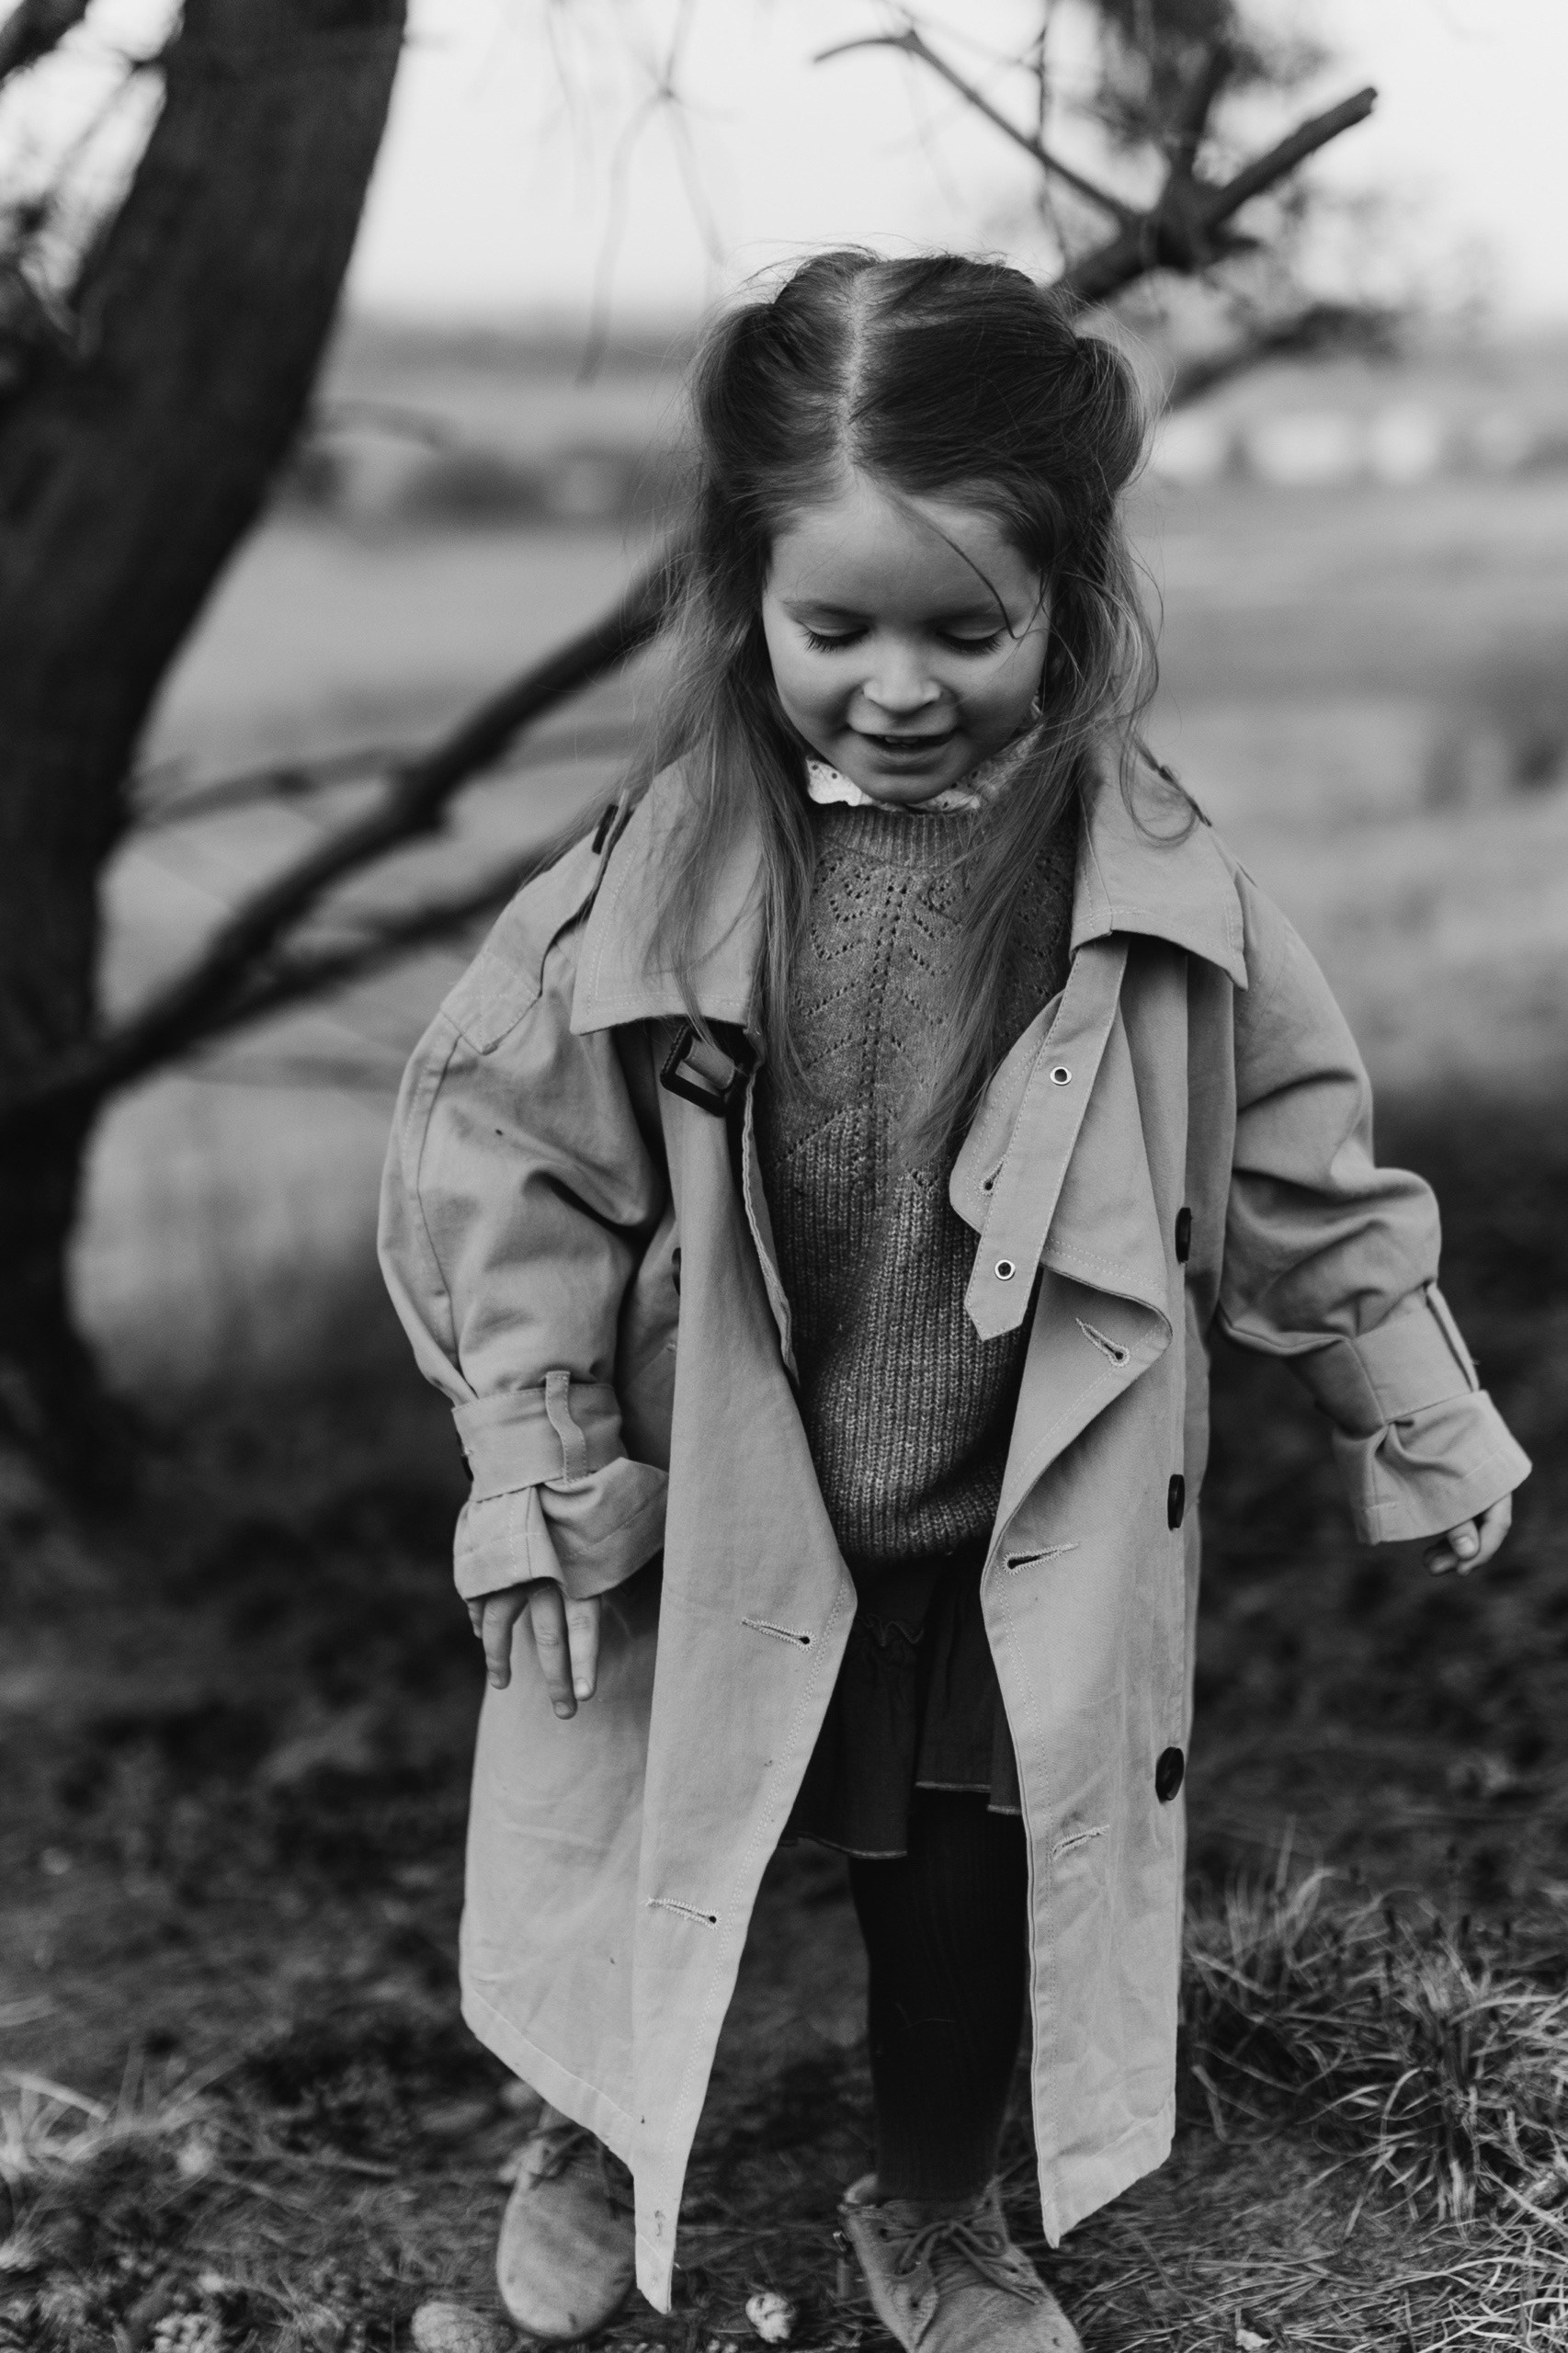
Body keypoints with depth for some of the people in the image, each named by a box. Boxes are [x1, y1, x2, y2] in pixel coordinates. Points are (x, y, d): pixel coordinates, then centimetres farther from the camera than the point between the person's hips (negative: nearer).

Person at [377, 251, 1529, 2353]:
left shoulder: (1150, 881, -11)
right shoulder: (663, 872, -14)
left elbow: (1300, 1171, -1)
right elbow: (505, 1158, -7)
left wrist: (1422, 1422, 5)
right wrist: (542, 1474, -7)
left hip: (1020, 1544, 1)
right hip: (708, 1530, 0)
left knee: (971, 1898, 16)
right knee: (649, 1878, 17)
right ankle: (594, 2141, 50)